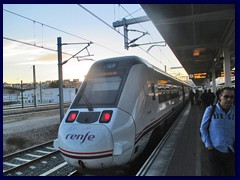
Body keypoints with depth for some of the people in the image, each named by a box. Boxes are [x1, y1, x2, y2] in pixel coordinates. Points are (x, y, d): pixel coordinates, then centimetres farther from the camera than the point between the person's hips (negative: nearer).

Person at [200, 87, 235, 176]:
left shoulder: (234, 111, -5)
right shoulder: (210, 110, -11)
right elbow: (203, 128, -3)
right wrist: (208, 144, -7)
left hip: (231, 151, 3)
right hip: (215, 150, -2)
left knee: (230, 174, 20)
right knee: (216, 174, 13)